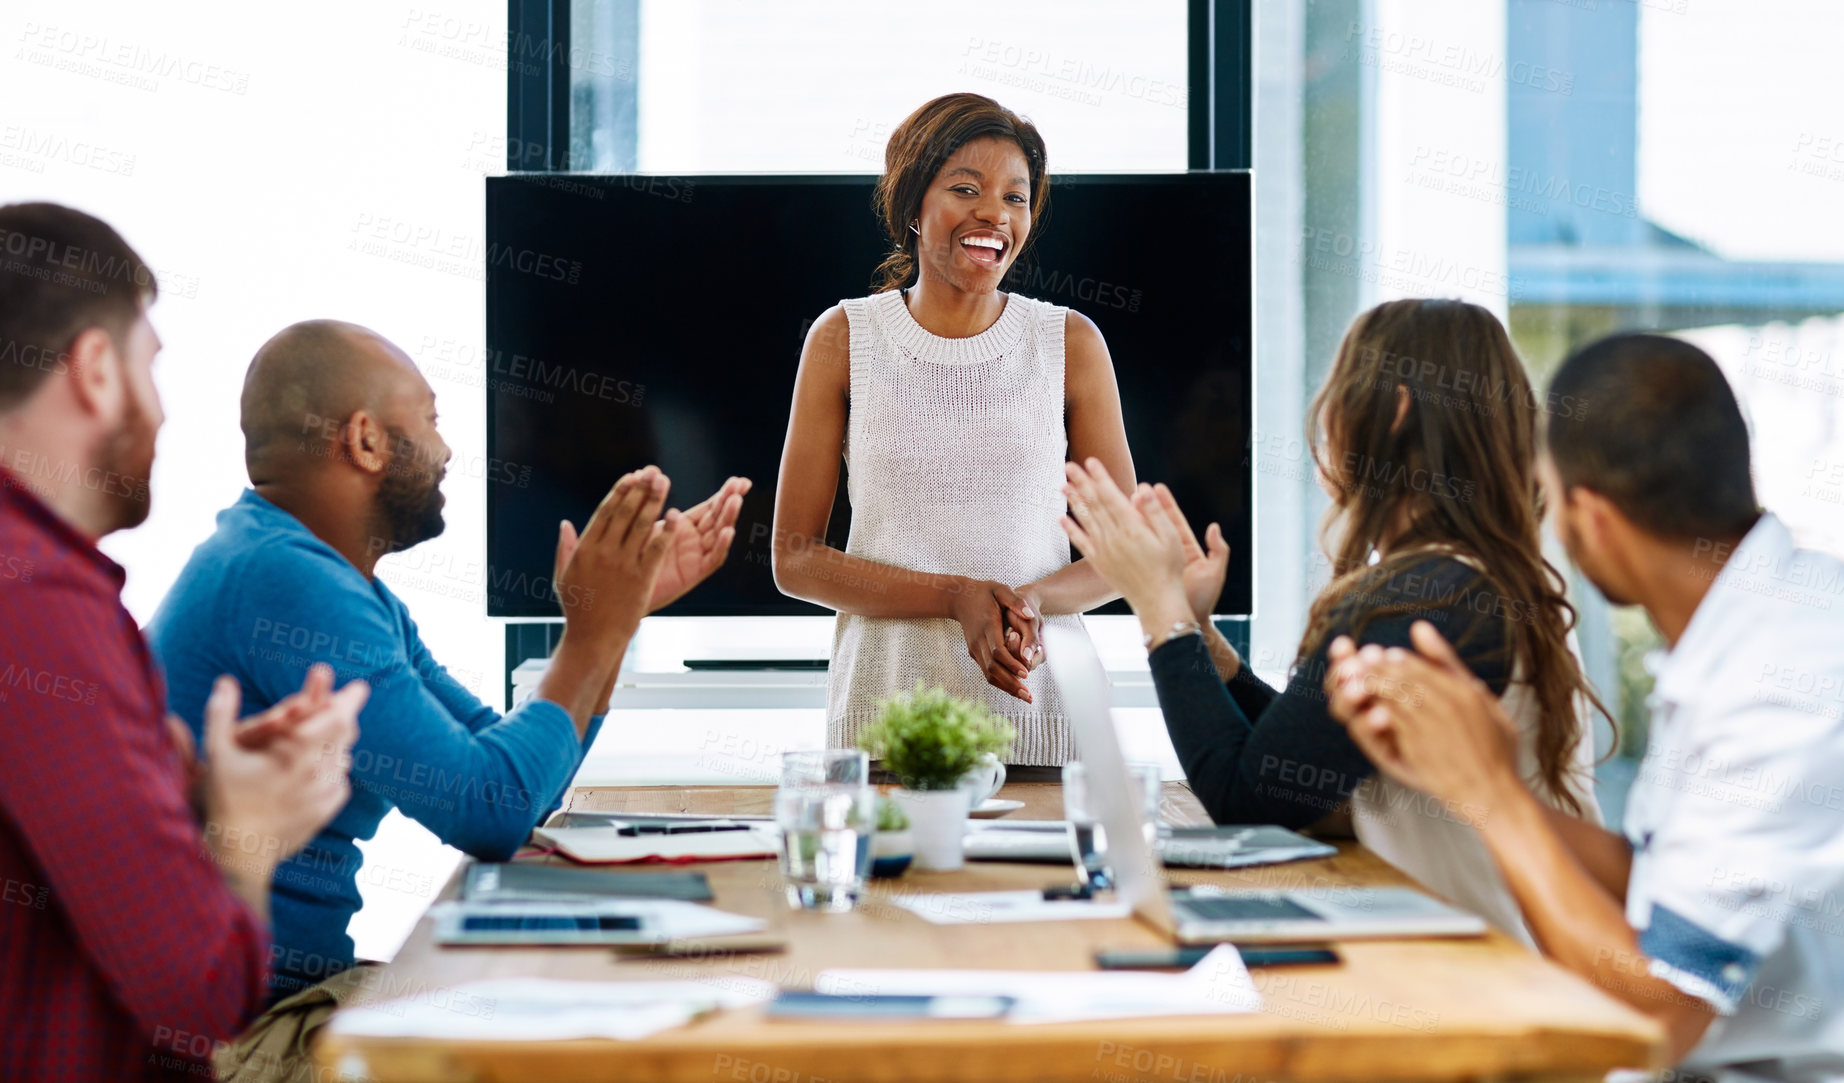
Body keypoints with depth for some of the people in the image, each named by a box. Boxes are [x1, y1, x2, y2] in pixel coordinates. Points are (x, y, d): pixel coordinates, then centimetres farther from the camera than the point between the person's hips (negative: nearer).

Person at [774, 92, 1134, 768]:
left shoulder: (1071, 344, 4)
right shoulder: (844, 338, 2)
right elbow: (795, 559, 0)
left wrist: (1034, 601, -16)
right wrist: (956, 598, -14)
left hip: (1039, 722, 1)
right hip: (884, 713, -1)